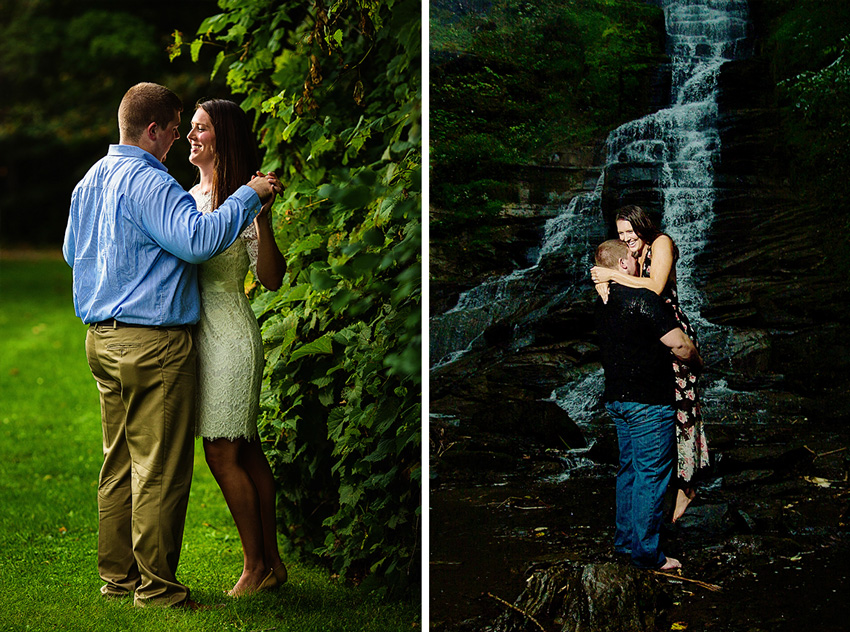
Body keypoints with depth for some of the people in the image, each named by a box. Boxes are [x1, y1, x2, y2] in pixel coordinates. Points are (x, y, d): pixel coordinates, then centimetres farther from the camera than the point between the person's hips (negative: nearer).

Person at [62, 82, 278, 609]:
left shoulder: (91, 181, 14)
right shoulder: (148, 182, -16)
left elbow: (72, 251, 28)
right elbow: (198, 239, -28)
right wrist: (249, 197, -18)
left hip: (103, 341, 10)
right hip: (152, 342, -10)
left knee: (119, 463, 15)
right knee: (161, 468, -3)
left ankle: (117, 574, 21)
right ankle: (156, 585, 2)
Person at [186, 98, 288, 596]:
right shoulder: (191, 197, 13)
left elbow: (271, 278, -17)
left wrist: (262, 216, -27)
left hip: (231, 334, -8)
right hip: (205, 332, 8)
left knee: (223, 453, -6)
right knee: (246, 451, 11)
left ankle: (256, 564, 6)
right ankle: (272, 561, 18)